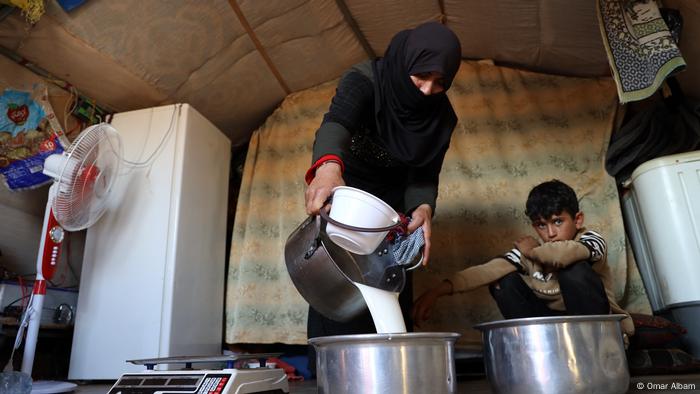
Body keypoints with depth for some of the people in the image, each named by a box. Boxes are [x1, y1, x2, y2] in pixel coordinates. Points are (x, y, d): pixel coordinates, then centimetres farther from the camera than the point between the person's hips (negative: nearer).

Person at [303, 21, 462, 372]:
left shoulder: (441, 116, -11)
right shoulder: (365, 80, -24)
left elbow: (425, 176, -14)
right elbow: (336, 122, -44)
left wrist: (423, 209, -37)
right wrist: (328, 166, -66)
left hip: (391, 200, 4)